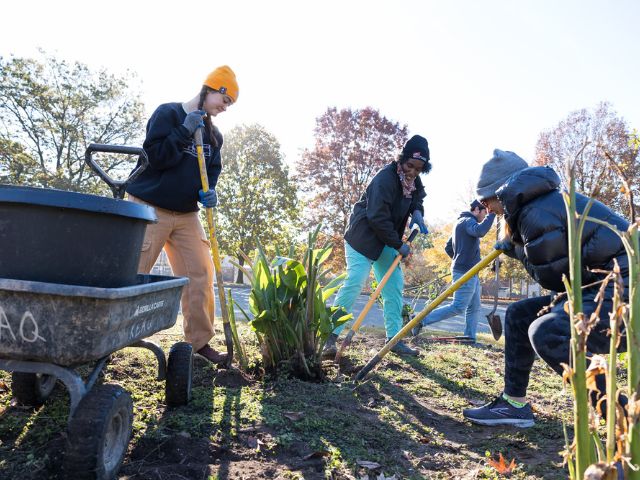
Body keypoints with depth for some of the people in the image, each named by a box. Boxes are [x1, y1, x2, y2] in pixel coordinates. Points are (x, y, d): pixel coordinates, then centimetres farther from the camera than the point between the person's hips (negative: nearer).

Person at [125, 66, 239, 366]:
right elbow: (154, 156, -15)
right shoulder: (167, 113, -5)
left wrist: (208, 192, -8)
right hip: (150, 209, -6)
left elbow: (212, 171, 13)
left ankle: (200, 341, 11)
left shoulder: (213, 135, 12)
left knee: (201, 275, 1)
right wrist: (184, 131, -20)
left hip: (186, 215, 6)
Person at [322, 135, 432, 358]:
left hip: (386, 240, 9)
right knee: (354, 282, -16)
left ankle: (394, 338, 13)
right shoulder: (385, 179, -25)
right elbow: (377, 218, -28)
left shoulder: (413, 180, 1)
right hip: (363, 237, -9)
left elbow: (417, 199, 21)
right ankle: (330, 336, -9)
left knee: (394, 285, 5)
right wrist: (399, 245, -20)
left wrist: (417, 212, -5)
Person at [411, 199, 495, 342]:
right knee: (458, 307, -10)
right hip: (465, 272, -11)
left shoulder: (461, 222, 21)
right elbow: (480, 231, -33)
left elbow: (448, 247, 23)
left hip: (470, 273, 11)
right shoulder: (467, 221, -9)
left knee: (474, 308, 10)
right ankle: (421, 320, -7)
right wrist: (492, 214, -23)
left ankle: (470, 338, 11)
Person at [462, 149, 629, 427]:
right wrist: (515, 247, 18)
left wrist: (518, 249, 2)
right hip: (602, 287, 11)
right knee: (519, 315, 15)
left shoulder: (536, 213, -18)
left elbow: (552, 277, -13)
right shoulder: (547, 201, 15)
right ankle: (514, 403, 20)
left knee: (547, 331, -32)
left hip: (625, 287, -11)